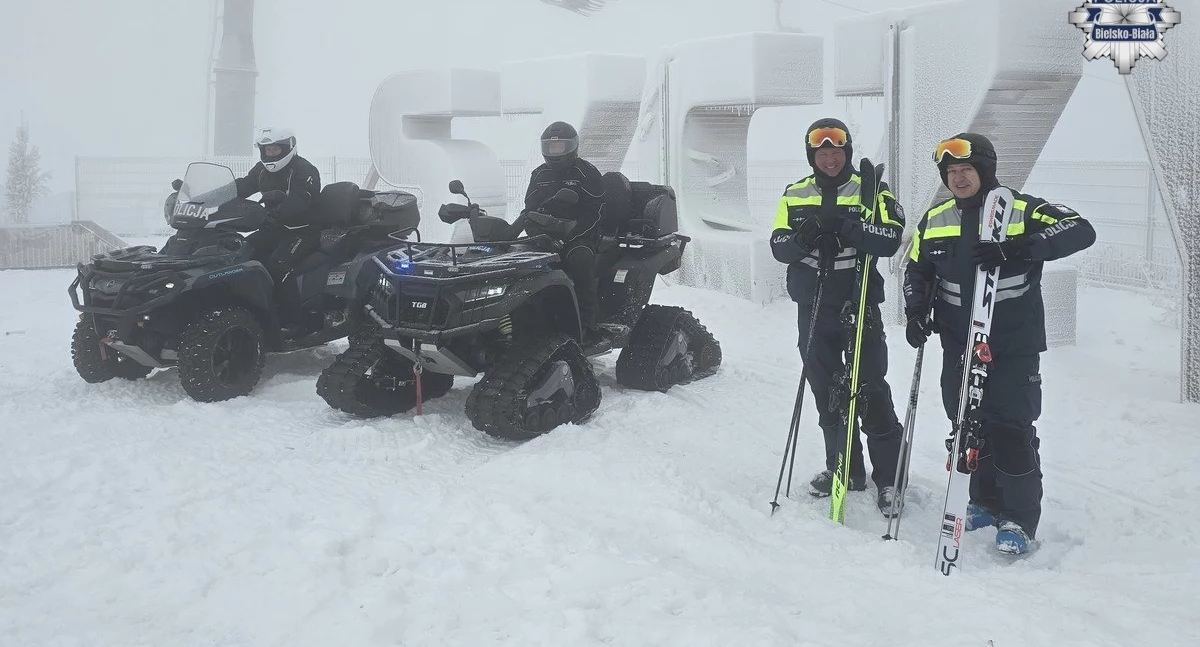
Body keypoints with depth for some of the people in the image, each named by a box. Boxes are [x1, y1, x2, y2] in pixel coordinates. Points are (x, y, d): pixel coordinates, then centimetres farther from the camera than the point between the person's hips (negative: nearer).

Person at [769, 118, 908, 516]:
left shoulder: (871, 191, -1)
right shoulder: (795, 196, 9)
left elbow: (889, 240, -15)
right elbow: (779, 246, 1)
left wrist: (844, 226, -27)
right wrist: (803, 237, -21)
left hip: (860, 305, -4)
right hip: (813, 308, 4)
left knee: (871, 392, -5)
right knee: (827, 393, 11)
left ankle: (888, 476, 4)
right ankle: (844, 468, 23)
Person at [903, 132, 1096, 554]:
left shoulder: (1023, 211, -7)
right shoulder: (934, 221, 8)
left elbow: (1080, 231, -19)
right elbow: (917, 273, 18)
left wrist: (1019, 249, -32)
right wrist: (916, 312, -1)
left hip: (1014, 346, -5)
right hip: (959, 345, 5)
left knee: (1010, 428, -7)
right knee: (968, 424, 11)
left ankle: (1019, 519, 4)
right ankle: (986, 502, 29)